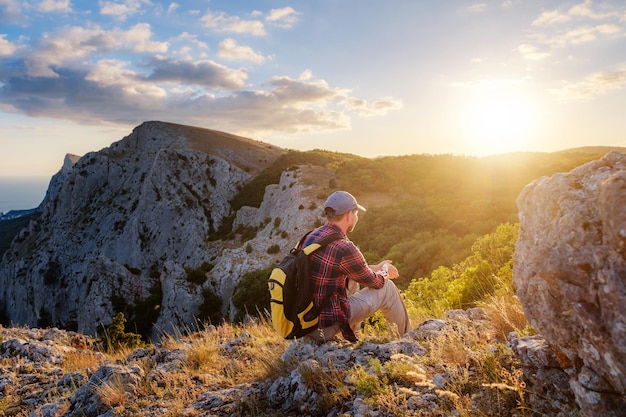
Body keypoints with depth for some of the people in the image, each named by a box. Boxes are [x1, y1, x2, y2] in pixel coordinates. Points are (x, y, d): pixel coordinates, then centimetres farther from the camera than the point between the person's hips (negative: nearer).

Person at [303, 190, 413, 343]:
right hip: (327, 326, -8)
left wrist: (375, 267, 23)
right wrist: (385, 271, 16)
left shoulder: (311, 236, 1)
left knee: (352, 276, 26)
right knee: (387, 288, 6)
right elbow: (375, 282, -6)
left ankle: (353, 337, 37)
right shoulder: (343, 248, -24)